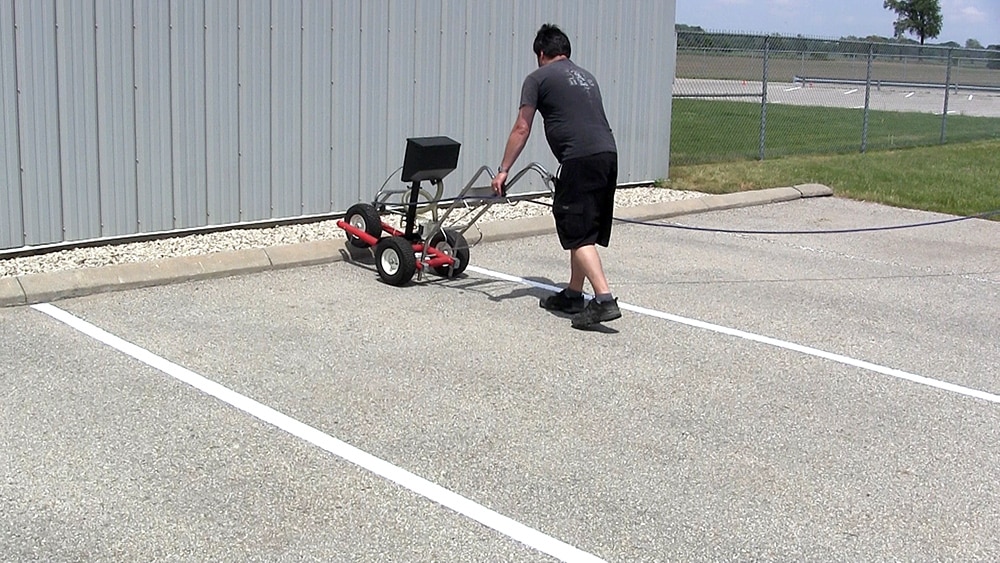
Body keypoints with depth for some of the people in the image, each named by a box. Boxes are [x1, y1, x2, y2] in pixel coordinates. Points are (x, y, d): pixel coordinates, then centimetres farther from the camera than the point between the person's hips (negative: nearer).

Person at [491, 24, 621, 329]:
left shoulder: (538, 78, 7)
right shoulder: (586, 76, 29)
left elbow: (522, 129, 4)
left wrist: (503, 170, 8)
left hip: (580, 158, -8)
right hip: (608, 154, 8)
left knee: (578, 234, -7)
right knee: (585, 229, 17)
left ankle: (604, 300, -18)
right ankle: (573, 295, 25)